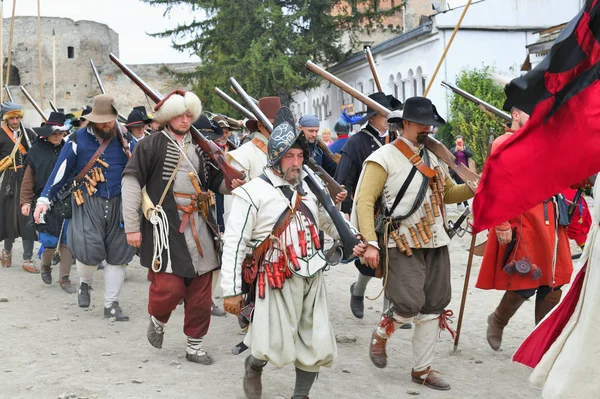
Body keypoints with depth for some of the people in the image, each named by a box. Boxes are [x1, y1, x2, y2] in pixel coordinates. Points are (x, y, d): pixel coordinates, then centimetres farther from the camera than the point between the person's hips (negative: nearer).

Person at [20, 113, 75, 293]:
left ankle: (64, 278, 13)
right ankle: (45, 266, 30)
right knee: (50, 242, -2)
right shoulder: (37, 151, 0)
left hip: (67, 202, 2)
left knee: (67, 241, 1)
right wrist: (25, 201, -3)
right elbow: (28, 179, 2)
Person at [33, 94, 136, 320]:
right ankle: (85, 283, 17)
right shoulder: (78, 140, -2)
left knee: (118, 254, 5)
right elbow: (60, 171, -1)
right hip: (87, 203, -2)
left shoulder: (124, 141, 3)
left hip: (118, 205, 3)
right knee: (89, 249, -17)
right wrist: (45, 199, -7)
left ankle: (111, 304, 19)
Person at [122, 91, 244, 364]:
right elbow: (131, 182, -5)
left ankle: (194, 347, 23)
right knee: (170, 286, -12)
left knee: (200, 293, 7)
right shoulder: (151, 145, -2)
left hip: (199, 227, 5)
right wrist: (132, 227, -10)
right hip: (165, 226, -5)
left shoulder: (199, 146, 14)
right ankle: (158, 321, 22)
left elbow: (217, 182, 18)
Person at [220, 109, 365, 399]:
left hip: (313, 277, 6)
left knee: (318, 347, 7)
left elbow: (327, 220, 24)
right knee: (275, 347, -4)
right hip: (280, 280, -6)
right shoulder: (253, 193, -8)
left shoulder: (310, 187, 9)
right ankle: (254, 365, 30)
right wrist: (230, 291, -12)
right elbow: (234, 244, -9)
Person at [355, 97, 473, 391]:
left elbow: (448, 193, 23)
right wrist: (370, 243, -21)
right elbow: (365, 202, -12)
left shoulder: (434, 157, 13)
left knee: (433, 308, 7)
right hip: (404, 245, -6)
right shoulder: (384, 158, -7)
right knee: (409, 304, -17)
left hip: (436, 243, 7)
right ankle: (380, 334, 16)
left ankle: (422, 370, 20)